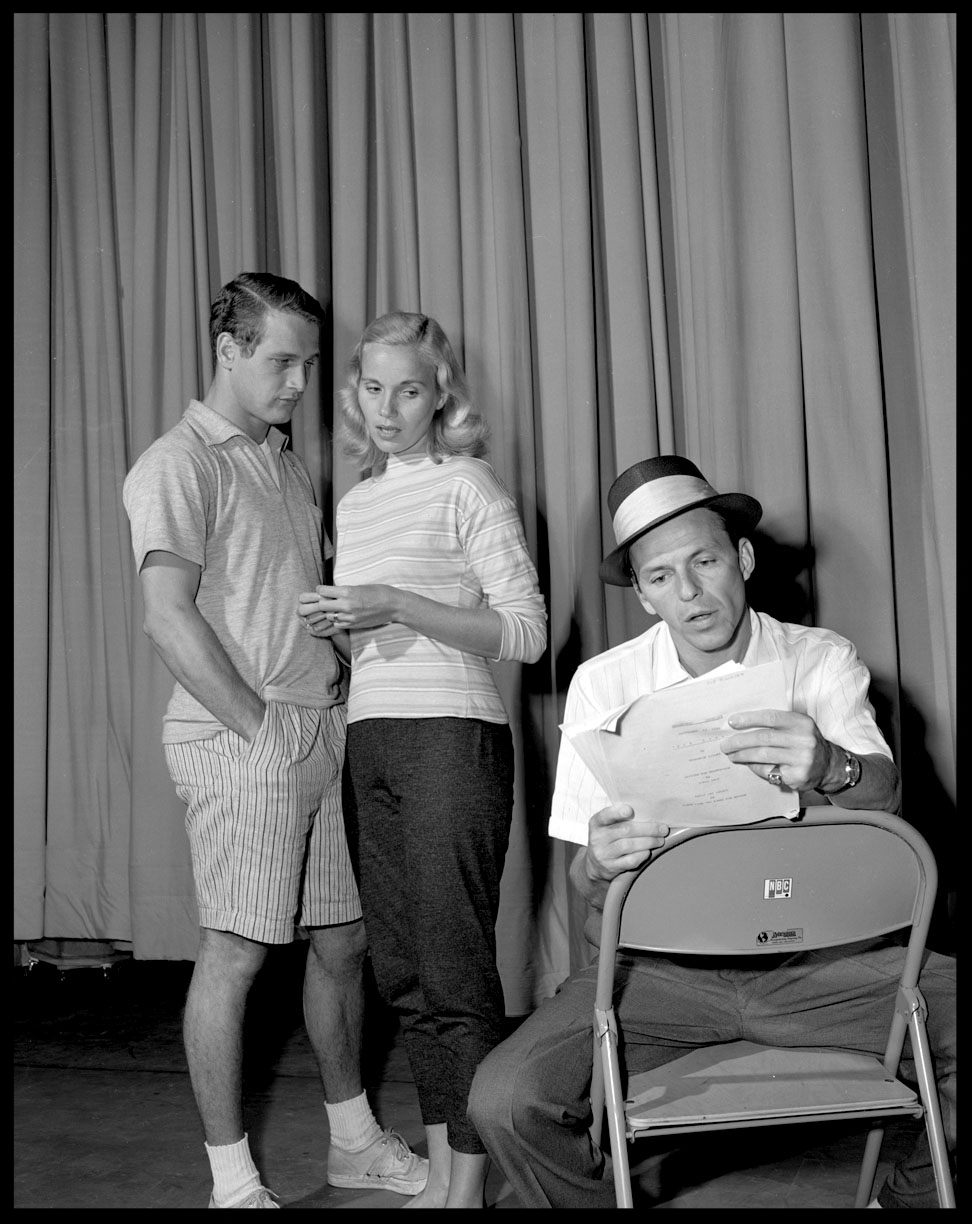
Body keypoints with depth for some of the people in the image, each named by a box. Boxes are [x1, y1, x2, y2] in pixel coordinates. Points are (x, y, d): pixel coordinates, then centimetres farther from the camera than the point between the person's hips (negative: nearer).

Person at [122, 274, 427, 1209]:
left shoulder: (287, 464, 18)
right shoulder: (180, 464, -7)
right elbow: (170, 617, -16)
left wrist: (336, 705, 10)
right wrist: (259, 726, -14)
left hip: (323, 734, 8)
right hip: (241, 742, -8)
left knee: (342, 941, 14)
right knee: (234, 955, -2)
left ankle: (353, 1138, 30)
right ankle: (233, 1181, 11)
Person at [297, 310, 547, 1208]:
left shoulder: (468, 485, -2)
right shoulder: (353, 503, 18)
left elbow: (527, 633, -9)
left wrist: (398, 606, -16)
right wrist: (333, 623, 7)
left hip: (453, 735, -7)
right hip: (370, 736, 7)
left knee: (454, 965, -5)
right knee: (401, 966, 9)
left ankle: (469, 1184, 6)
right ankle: (440, 1172, 20)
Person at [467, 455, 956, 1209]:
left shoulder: (821, 660, 1)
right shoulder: (603, 684, -1)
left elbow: (884, 794, -16)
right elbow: (586, 878, -3)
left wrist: (827, 767, -40)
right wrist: (600, 866, -28)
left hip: (812, 955, 1)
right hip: (660, 967, -1)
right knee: (505, 1099, -23)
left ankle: (911, 1196, 9)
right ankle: (596, 1198, 10)